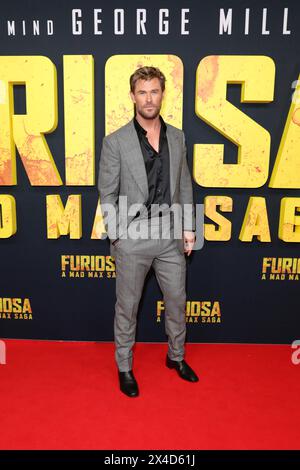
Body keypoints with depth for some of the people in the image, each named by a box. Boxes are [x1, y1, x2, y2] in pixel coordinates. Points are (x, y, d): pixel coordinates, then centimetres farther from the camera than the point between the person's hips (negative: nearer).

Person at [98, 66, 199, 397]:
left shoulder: (177, 137, 6)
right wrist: (116, 237, -8)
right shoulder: (116, 142, -7)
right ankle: (124, 366, 33)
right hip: (132, 239, -4)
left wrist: (188, 227, 6)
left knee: (177, 301, 17)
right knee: (127, 307, 11)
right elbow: (107, 195, -5)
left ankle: (176, 356, 41)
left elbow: (185, 186, 10)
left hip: (171, 237, 4)